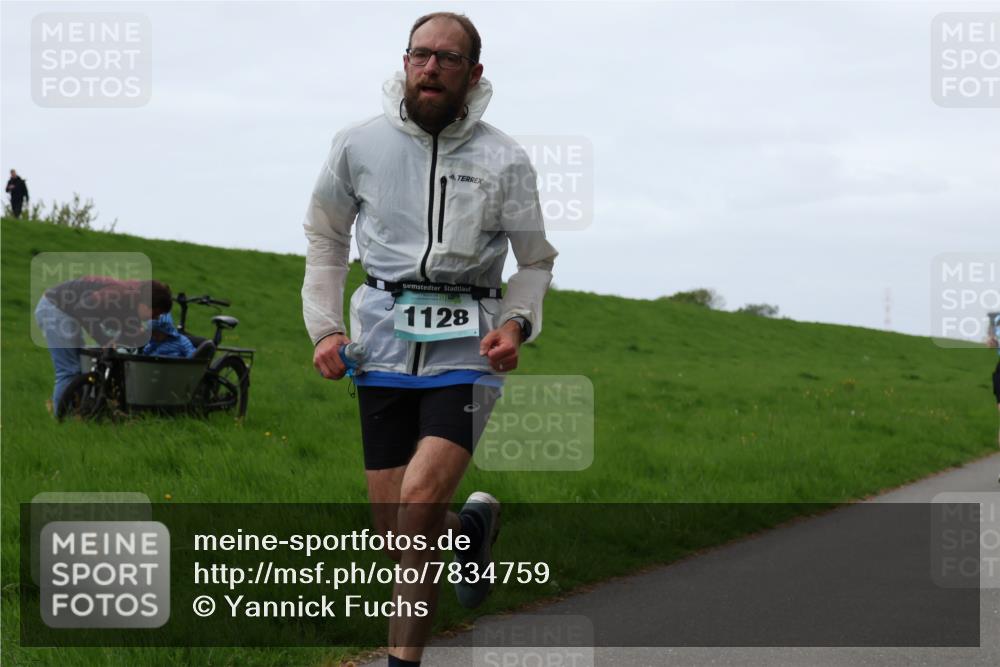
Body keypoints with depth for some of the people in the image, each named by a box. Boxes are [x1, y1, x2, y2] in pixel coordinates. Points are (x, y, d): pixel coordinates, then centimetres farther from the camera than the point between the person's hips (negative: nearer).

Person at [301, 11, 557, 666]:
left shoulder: (504, 159, 0)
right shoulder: (359, 145, 2)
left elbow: (536, 262, 10)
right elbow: (326, 237, 16)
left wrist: (517, 323, -8)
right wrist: (326, 327, 6)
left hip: (465, 351, -2)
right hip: (384, 347, 3)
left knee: (417, 503, -20)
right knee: (392, 526, 3)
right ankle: (470, 528, 38)